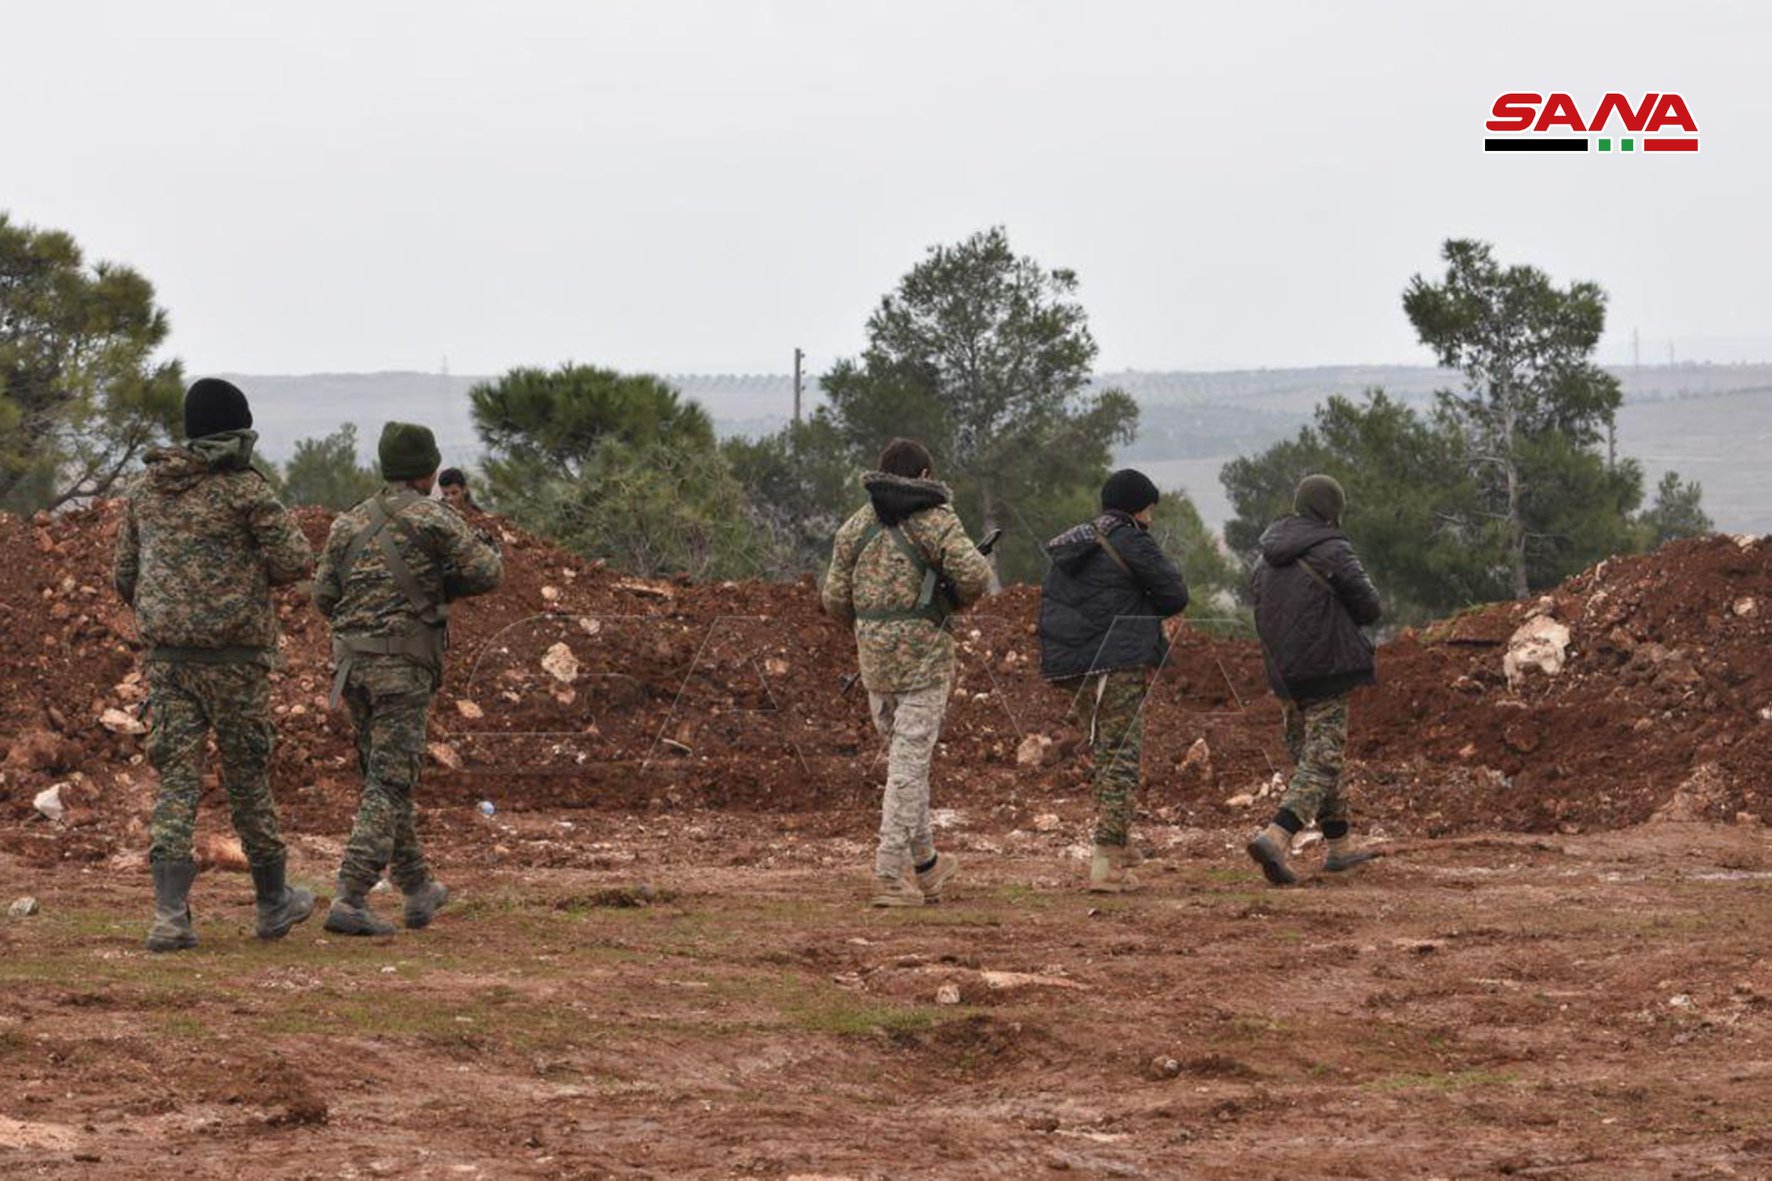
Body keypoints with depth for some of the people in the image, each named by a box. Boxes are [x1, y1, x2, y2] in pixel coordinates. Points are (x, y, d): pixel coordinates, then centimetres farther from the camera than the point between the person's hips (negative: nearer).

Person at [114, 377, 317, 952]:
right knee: (248, 777, 9)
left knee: (177, 779, 2)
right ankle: (273, 902, 24)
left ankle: (170, 915, -11)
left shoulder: (144, 490, 8)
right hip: (234, 657, -4)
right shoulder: (244, 489, -8)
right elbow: (294, 562, -9)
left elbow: (125, 576, 14)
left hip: (166, 655, 4)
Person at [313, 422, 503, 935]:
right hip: (405, 666, -6)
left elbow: (324, 596, 15)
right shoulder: (431, 518, -5)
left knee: (384, 775, 18)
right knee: (389, 785, -6)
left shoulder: (349, 523, 12)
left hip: (352, 662, 6)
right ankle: (350, 901, -16)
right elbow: (485, 574, -4)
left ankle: (419, 889, 30)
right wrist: (488, 549, 19)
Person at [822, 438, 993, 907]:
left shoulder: (855, 526, 9)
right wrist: (961, 597, 5)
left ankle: (924, 864, 27)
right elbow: (974, 573, -17)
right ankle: (890, 873, -9)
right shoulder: (935, 519, -6)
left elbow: (835, 599, 8)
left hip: (873, 657, 5)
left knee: (903, 757, 18)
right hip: (923, 653, -5)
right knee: (909, 763, -4)